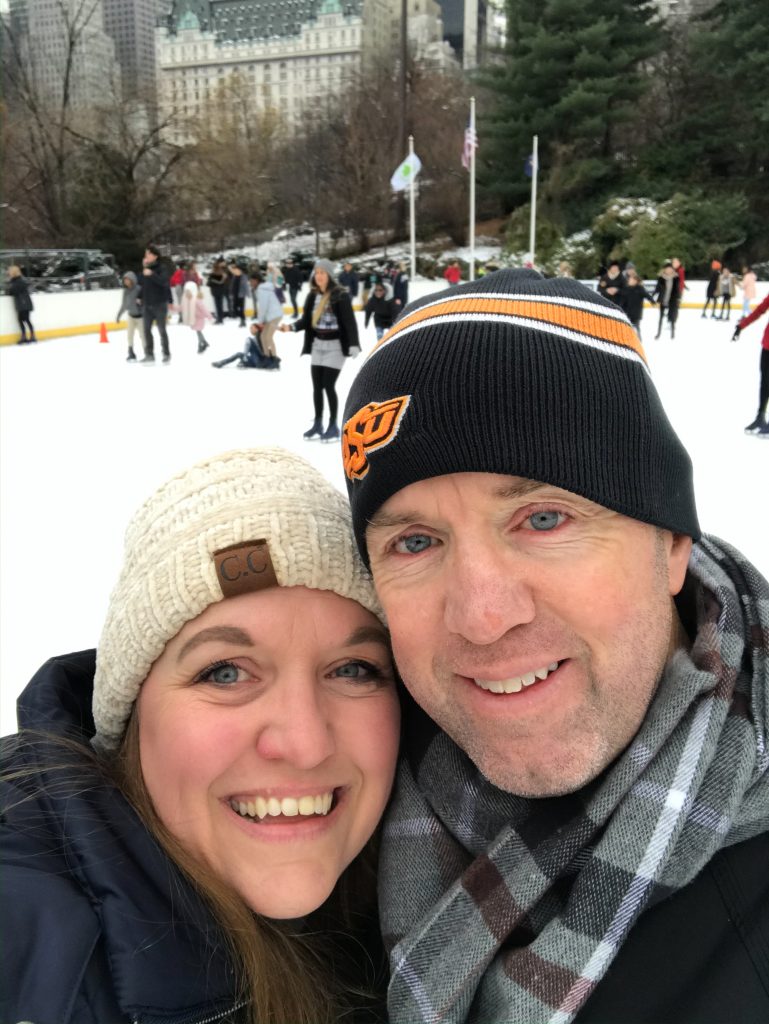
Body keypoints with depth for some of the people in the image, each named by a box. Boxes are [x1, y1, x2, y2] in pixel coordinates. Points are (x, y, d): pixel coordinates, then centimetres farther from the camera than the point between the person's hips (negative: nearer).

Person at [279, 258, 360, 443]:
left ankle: (333, 426, 5)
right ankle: (318, 424, 17)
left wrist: (353, 345, -23)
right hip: (317, 344, 6)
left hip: (335, 345, -6)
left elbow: (350, 321, -15)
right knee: (317, 386, 7)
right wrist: (291, 326, -8)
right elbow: (306, 320, 10)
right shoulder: (313, 295, 5)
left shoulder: (341, 295, -13)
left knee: (328, 385, -7)